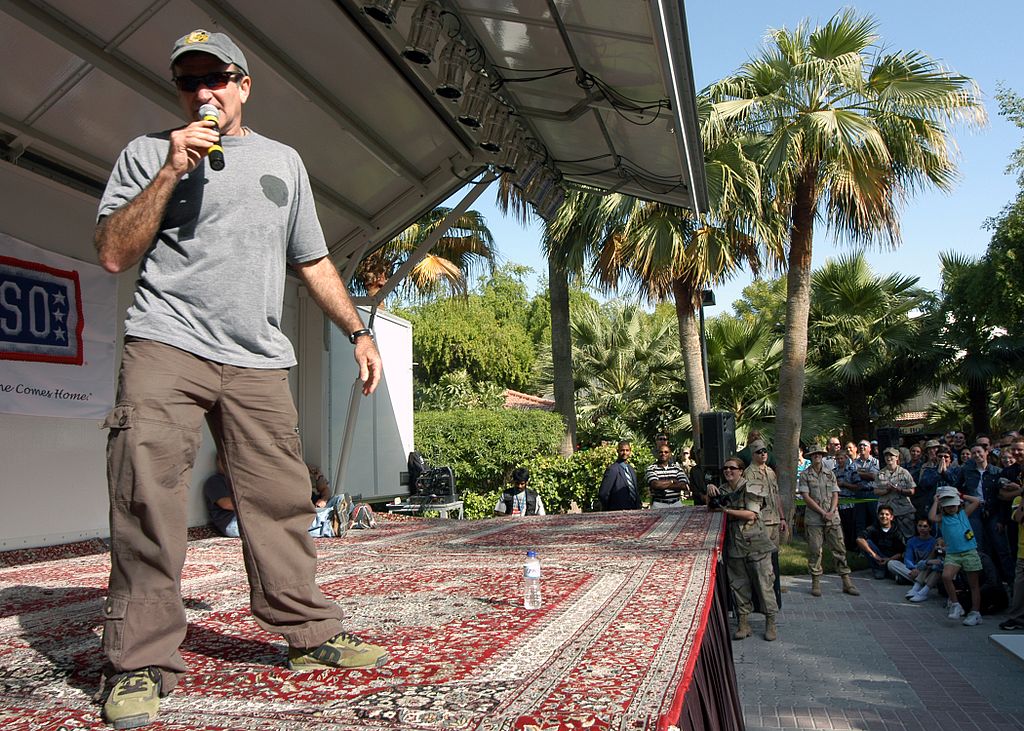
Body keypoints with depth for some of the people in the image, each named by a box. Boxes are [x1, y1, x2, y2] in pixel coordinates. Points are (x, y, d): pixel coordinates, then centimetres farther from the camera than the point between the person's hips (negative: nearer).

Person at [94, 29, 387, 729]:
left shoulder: (283, 160, 21)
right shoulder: (148, 152, 12)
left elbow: (314, 262, 23)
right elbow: (113, 254, 2)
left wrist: (358, 332, 17)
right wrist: (172, 172, -6)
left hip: (258, 362, 2)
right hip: (165, 348, -2)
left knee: (282, 502, 2)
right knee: (148, 498, -10)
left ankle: (311, 633, 13)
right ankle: (140, 664, 0)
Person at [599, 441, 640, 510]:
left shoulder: (631, 469, 13)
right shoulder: (612, 469, -13)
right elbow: (602, 494, -15)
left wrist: (638, 508, 9)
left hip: (633, 511, 7)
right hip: (618, 512, -7)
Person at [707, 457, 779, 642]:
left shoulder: (750, 488, -6)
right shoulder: (723, 490, 12)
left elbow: (751, 515, -14)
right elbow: (710, 508, 20)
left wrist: (727, 510, -13)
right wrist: (710, 491, 2)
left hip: (755, 544, -5)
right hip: (734, 544, 5)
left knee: (764, 583, 0)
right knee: (739, 585, 8)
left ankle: (771, 622, 11)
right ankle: (743, 623, 15)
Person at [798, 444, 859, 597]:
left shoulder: (830, 474, 11)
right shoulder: (804, 475, 1)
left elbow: (835, 495, 7)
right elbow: (806, 497, -5)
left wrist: (831, 512, -10)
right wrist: (823, 512, -11)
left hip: (832, 517, 3)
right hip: (814, 519, -3)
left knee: (839, 549, 3)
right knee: (814, 551, 0)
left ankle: (846, 582, 9)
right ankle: (816, 583, 8)